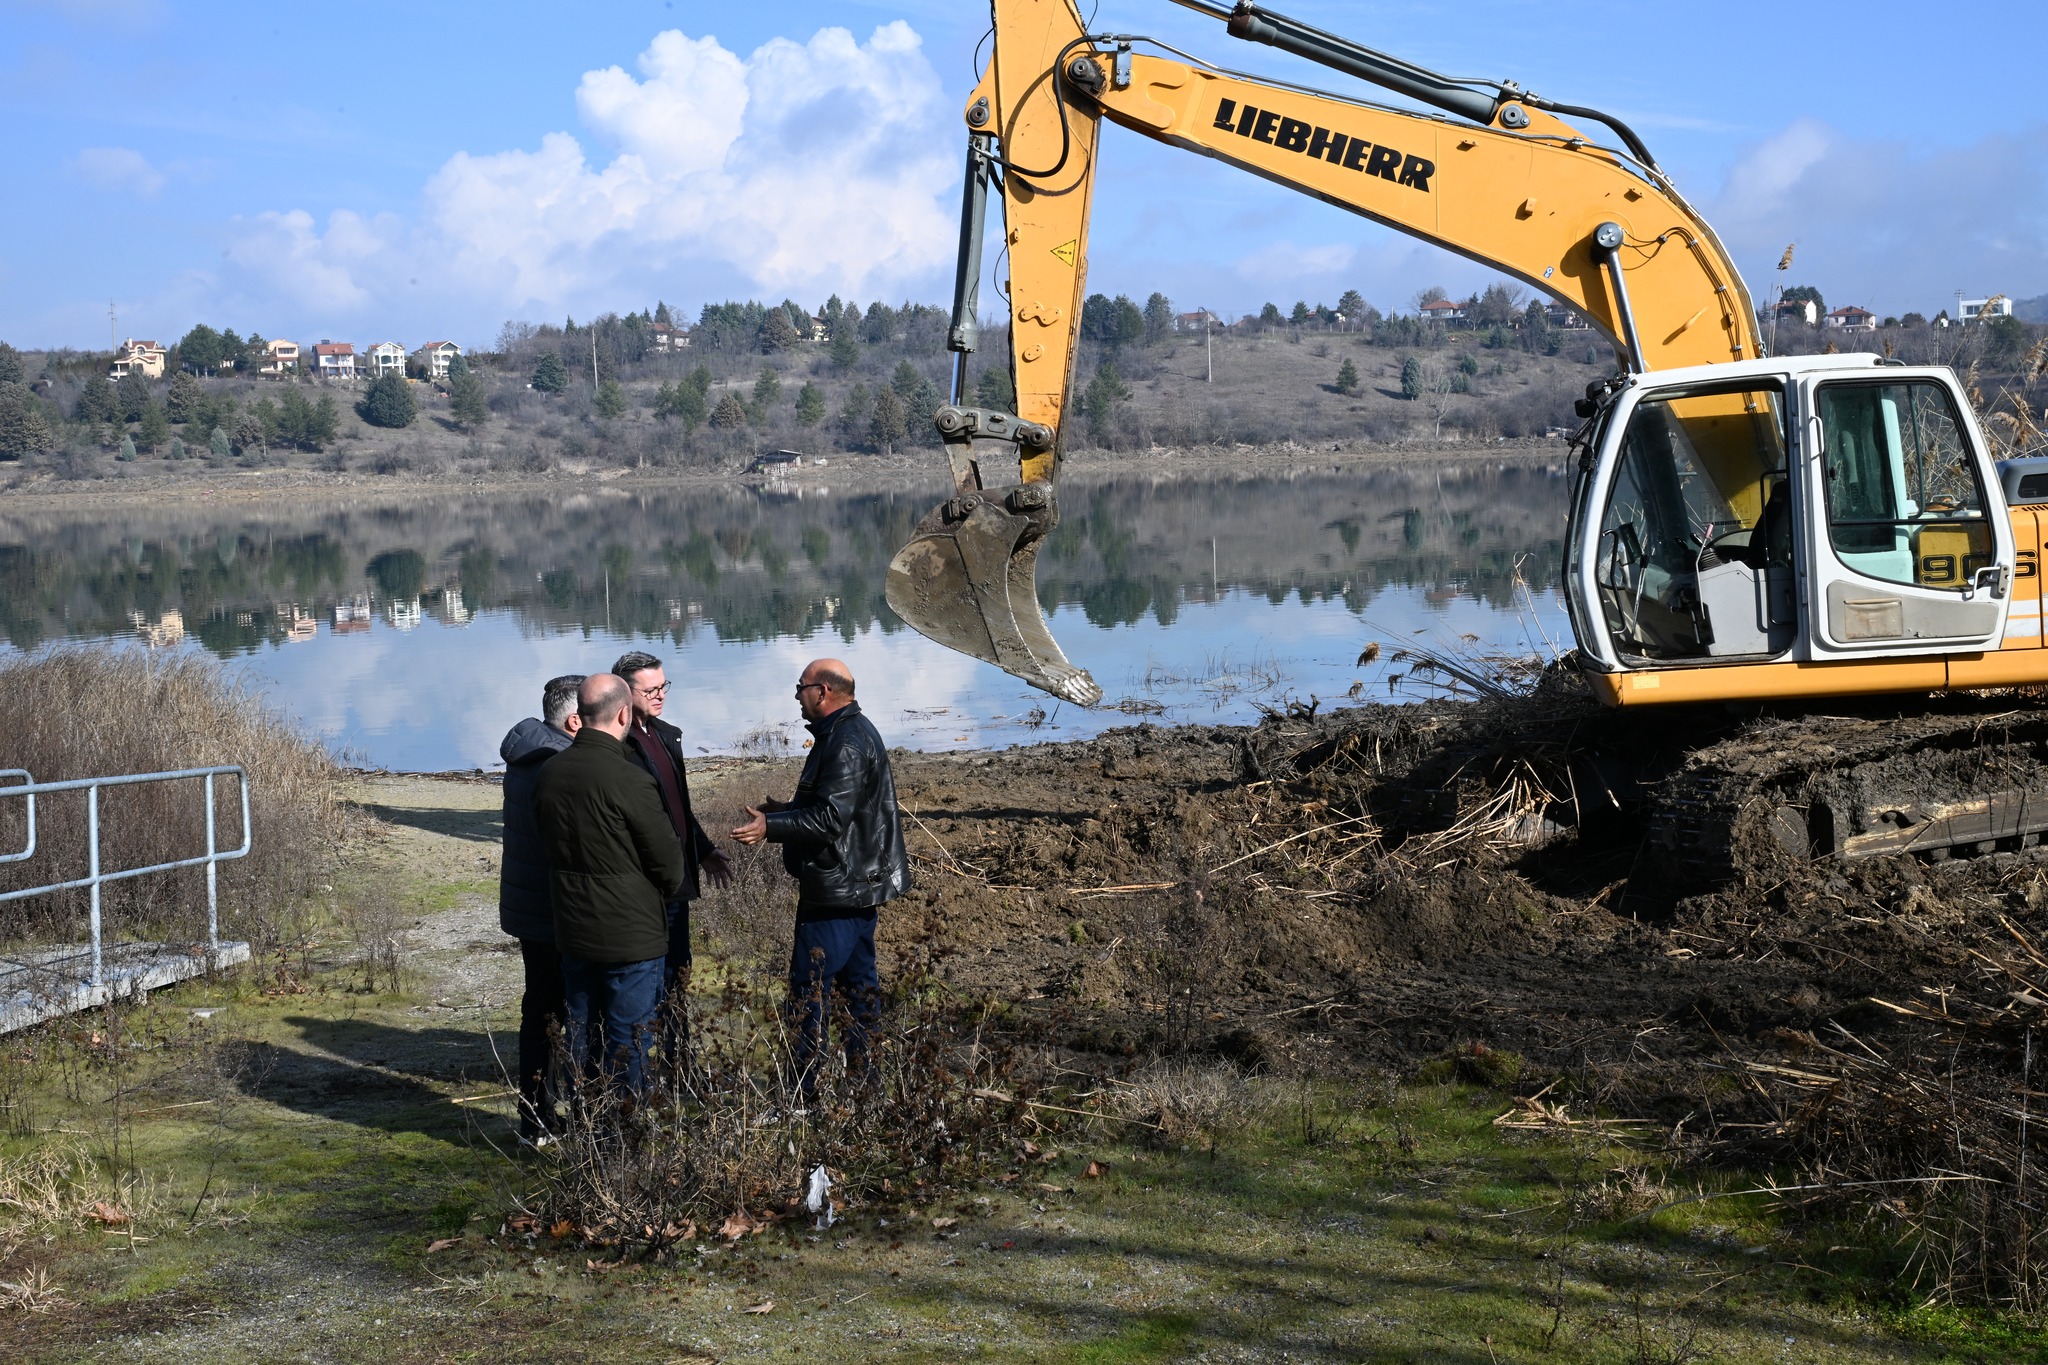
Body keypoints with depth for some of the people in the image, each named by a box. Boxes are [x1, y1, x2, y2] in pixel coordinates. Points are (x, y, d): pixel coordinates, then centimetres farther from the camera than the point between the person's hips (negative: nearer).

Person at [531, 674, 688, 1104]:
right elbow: (668, 862, -12)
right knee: (627, 1051, 2)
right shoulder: (628, 780, -21)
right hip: (632, 936, -6)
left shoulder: (548, 772, 0)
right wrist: (660, 899, 9)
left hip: (572, 933, 6)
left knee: (580, 1042, 16)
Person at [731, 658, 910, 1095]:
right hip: (862, 883, 11)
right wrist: (786, 810, 22)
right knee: (857, 980, 15)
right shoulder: (857, 732, 14)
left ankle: (802, 1087, -5)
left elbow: (830, 818, -26)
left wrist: (770, 827, -25)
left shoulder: (846, 744, -20)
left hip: (836, 890, -11)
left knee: (809, 986, -7)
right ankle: (864, 1073, 22)